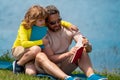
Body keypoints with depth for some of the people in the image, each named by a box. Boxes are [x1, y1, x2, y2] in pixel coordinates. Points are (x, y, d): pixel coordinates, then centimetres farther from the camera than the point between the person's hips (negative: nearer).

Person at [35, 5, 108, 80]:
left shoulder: (69, 29, -2)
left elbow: (89, 48, -9)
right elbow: (50, 58, -18)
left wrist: (87, 45, -34)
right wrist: (68, 54, -32)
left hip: (63, 68, 3)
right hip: (47, 67, -3)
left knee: (82, 50, -18)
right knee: (40, 56, -35)